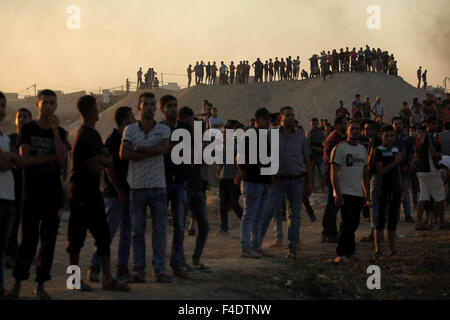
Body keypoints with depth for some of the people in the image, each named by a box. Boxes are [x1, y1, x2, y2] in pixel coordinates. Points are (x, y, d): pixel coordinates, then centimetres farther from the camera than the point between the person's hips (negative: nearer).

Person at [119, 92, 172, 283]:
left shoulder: (163, 130, 4)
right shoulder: (130, 130, 4)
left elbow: (163, 149, -17)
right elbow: (123, 154, -11)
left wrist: (138, 149, -9)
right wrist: (152, 152, -12)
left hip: (158, 186, 0)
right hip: (137, 187, 0)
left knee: (159, 231, 2)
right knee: (137, 231, 3)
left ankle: (159, 270, 8)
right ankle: (139, 271, 9)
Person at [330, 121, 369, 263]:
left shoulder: (363, 149, 15)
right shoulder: (339, 148, -6)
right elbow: (334, 173, -10)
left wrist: (366, 192, 15)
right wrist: (337, 193, -17)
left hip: (358, 193, 6)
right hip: (344, 192, -6)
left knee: (354, 223, 8)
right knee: (348, 223, -12)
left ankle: (349, 252, 17)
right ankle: (341, 253, -6)